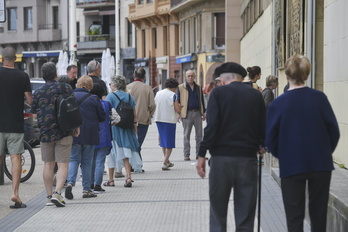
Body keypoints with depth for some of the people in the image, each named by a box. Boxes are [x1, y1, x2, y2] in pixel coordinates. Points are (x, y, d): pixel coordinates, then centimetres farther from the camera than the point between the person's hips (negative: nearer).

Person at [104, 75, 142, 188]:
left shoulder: (110, 96, -7)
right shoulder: (130, 97, 6)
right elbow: (134, 115, 7)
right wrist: (134, 129, 14)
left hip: (113, 127, -3)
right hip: (127, 128, 3)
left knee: (111, 153, 7)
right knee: (125, 152, 7)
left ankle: (111, 180, 12)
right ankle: (128, 177, -8)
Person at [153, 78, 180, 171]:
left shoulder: (158, 93, 7)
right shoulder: (173, 95, -10)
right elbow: (178, 110, -12)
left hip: (159, 119, 6)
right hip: (170, 120, -6)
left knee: (163, 141, 18)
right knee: (169, 143, 1)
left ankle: (167, 161, 27)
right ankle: (165, 163, -8)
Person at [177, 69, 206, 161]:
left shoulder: (198, 87, 12)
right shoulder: (181, 87, 2)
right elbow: (177, 101, 2)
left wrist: (203, 112, 13)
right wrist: (178, 113, -5)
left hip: (197, 113, 3)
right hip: (187, 113, -3)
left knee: (199, 134, 3)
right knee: (186, 135, 1)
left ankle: (199, 154, 9)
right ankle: (186, 155, 5)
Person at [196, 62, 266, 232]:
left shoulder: (218, 93, -1)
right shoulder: (256, 95, 7)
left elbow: (211, 126, -10)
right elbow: (263, 126, 9)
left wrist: (202, 154, -7)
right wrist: (261, 146, 29)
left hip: (222, 157, -2)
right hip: (248, 157, 2)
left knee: (218, 211, 9)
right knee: (245, 214, 6)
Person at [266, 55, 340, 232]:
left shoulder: (278, 103, -8)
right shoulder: (319, 98, -6)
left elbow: (270, 139, -4)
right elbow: (333, 131, -2)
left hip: (291, 166, -1)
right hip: (321, 164, 1)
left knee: (294, 217, 6)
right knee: (318, 213, 15)